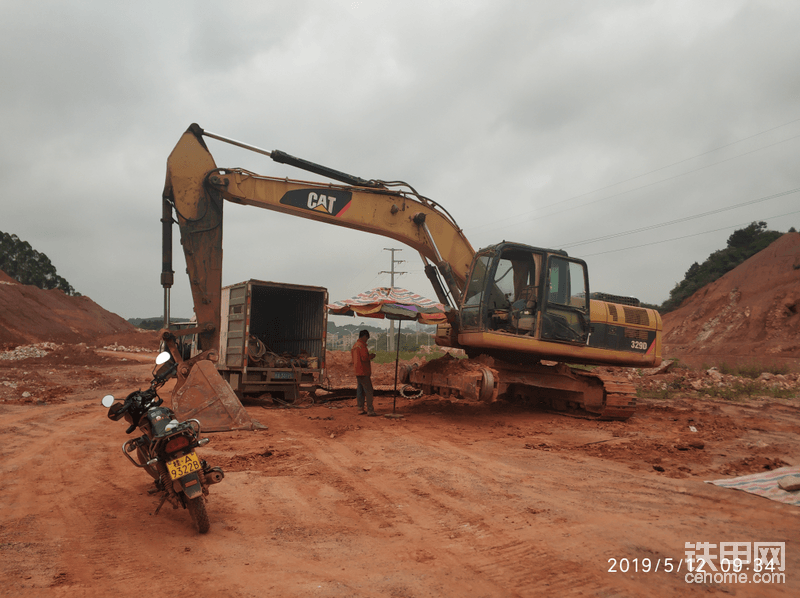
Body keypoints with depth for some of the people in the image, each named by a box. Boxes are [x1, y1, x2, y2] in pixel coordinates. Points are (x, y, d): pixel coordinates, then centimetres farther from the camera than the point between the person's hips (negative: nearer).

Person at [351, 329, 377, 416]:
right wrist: (371, 356, -2)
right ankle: (370, 410, -7)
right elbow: (364, 358, -22)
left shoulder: (355, 346, 14)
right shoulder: (362, 346, -16)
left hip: (357, 372, 10)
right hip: (363, 372, -9)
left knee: (360, 391, 11)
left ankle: (360, 409, 14)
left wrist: (369, 356, 16)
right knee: (368, 391, -6)